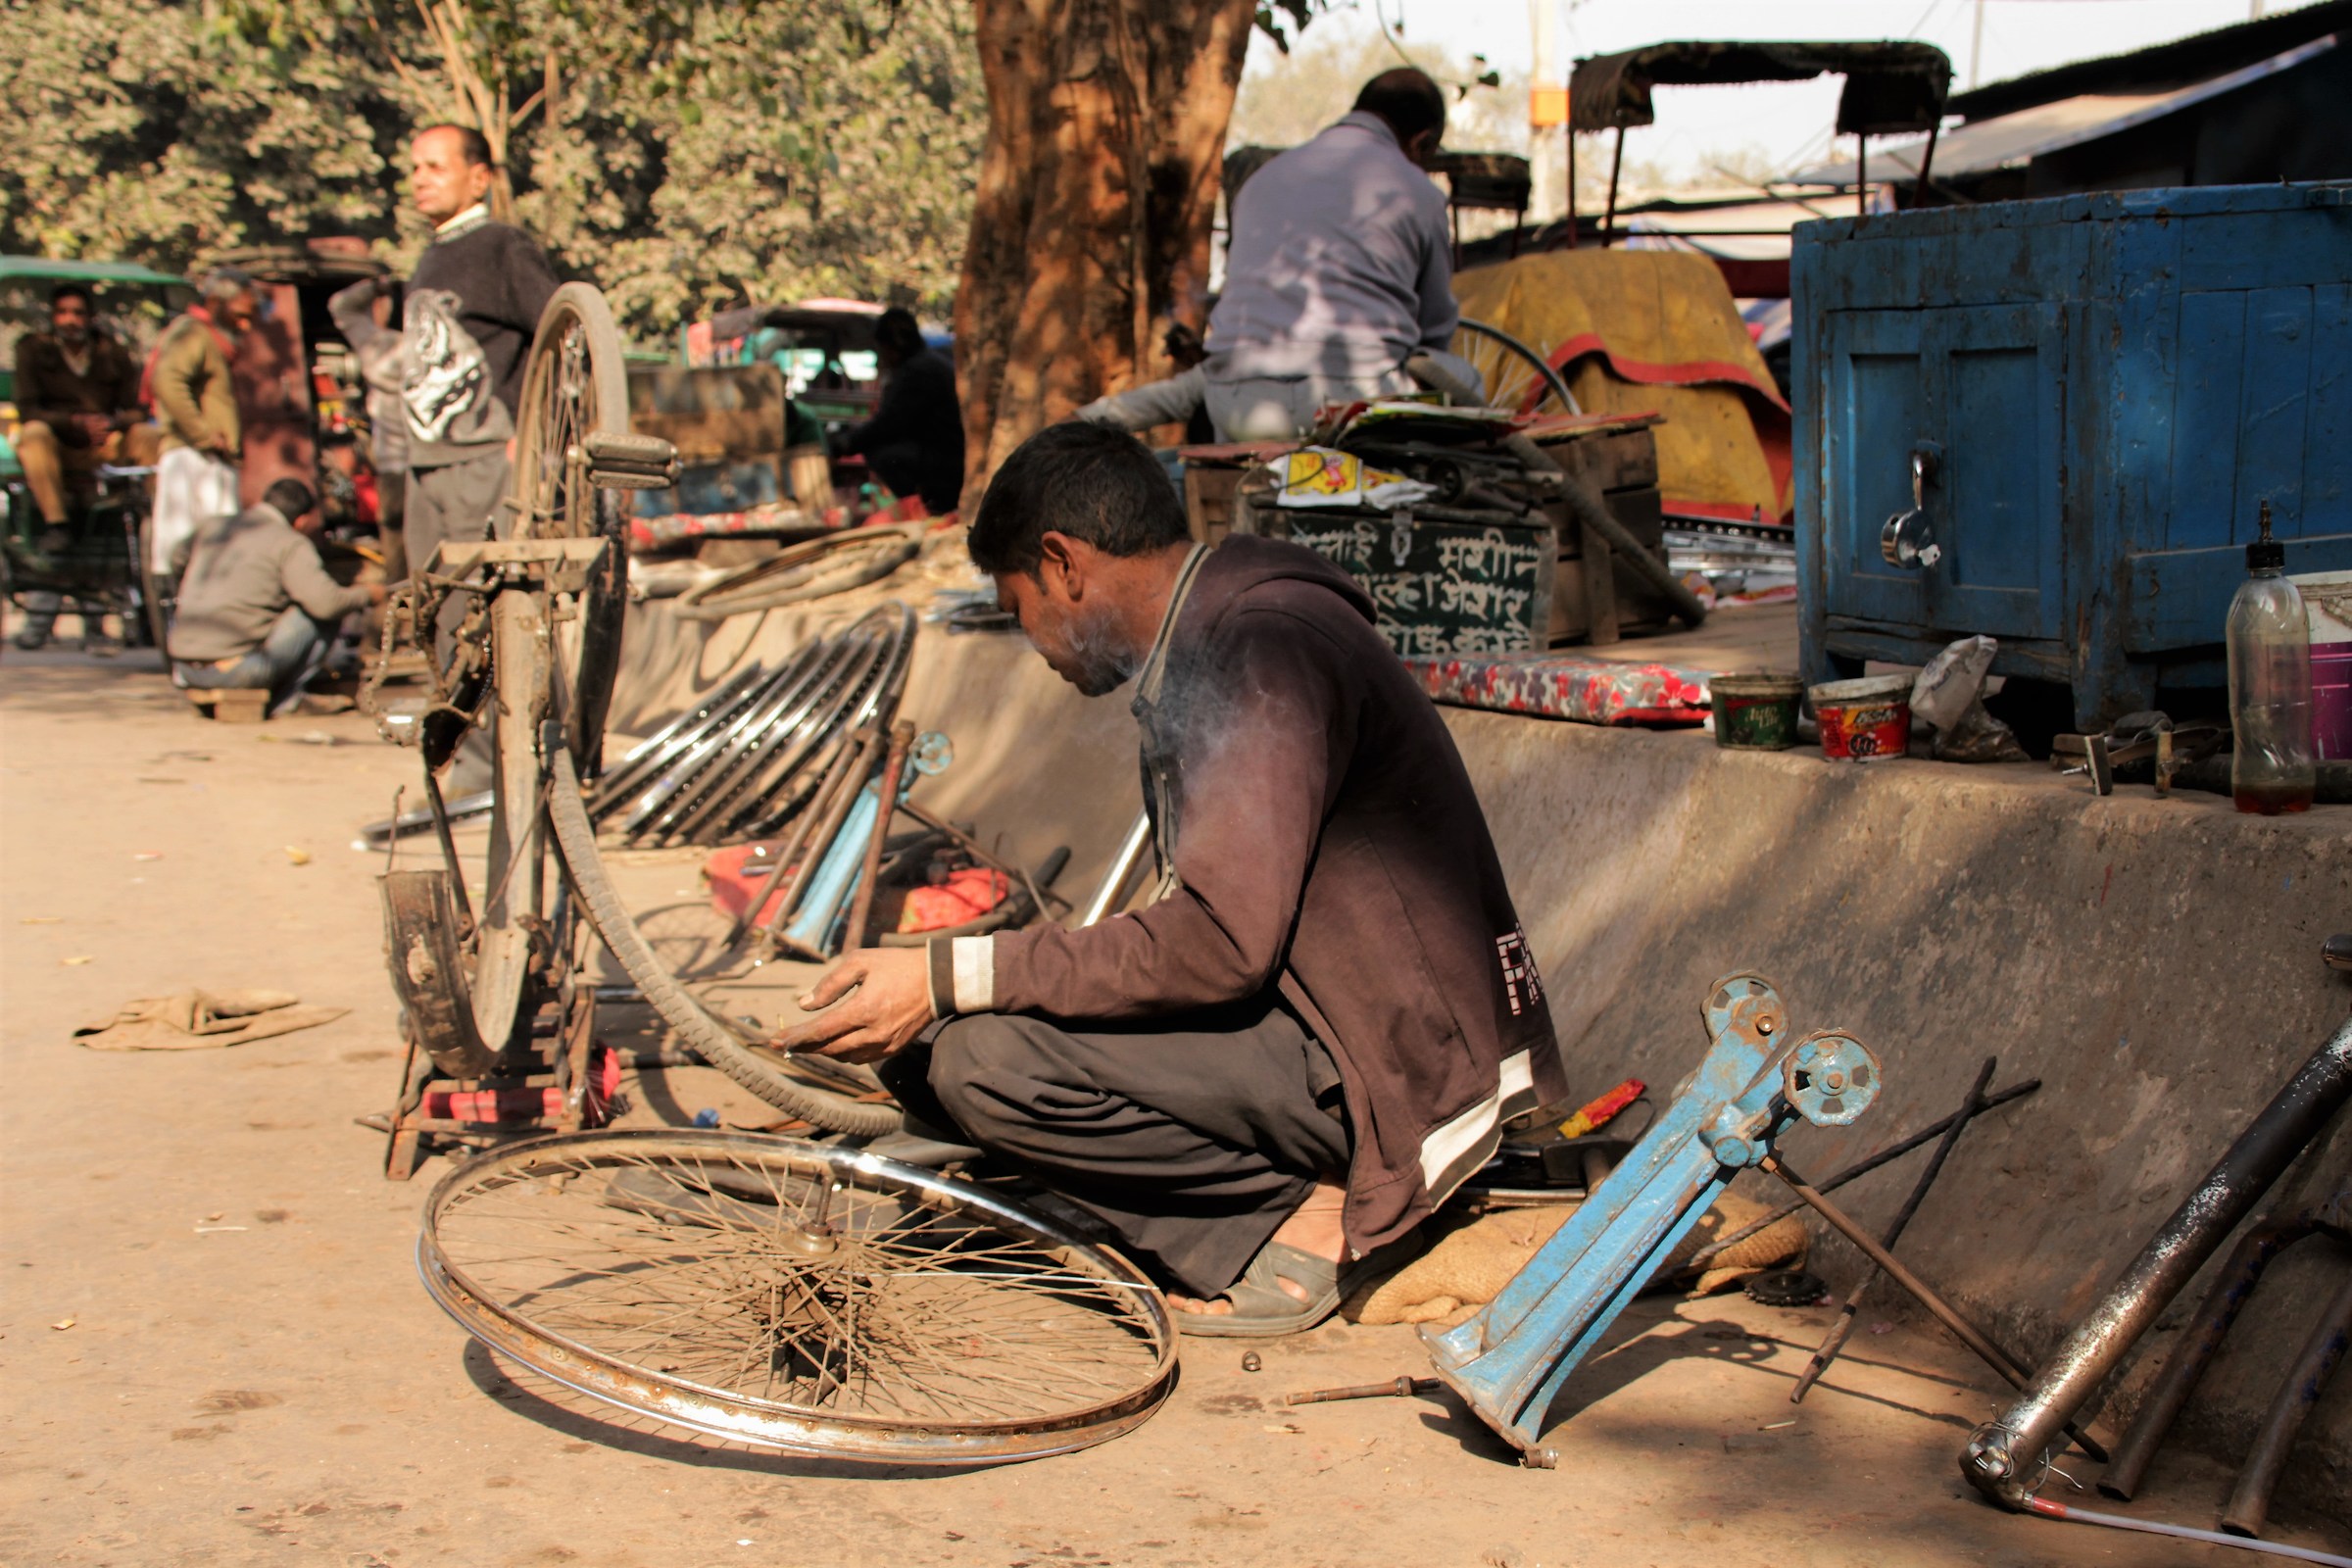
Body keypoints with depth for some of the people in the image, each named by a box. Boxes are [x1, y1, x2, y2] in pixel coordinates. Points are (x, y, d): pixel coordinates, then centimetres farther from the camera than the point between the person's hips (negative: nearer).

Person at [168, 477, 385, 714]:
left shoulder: (212, 527, 16)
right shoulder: (291, 543, -2)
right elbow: (328, 602, -13)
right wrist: (366, 594, 7)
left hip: (183, 668, 7)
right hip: (236, 670, -7)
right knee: (324, 615, 4)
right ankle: (283, 698, 4)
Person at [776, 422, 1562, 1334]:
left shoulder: (1264, 647, -17)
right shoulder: (1198, 646, 15)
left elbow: (1220, 947, -25)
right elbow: (1194, 929, 20)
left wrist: (951, 978, -22)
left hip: (1394, 1057, -10)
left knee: (985, 1059, -24)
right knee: (925, 1046, 2)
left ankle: (1305, 1215, -7)